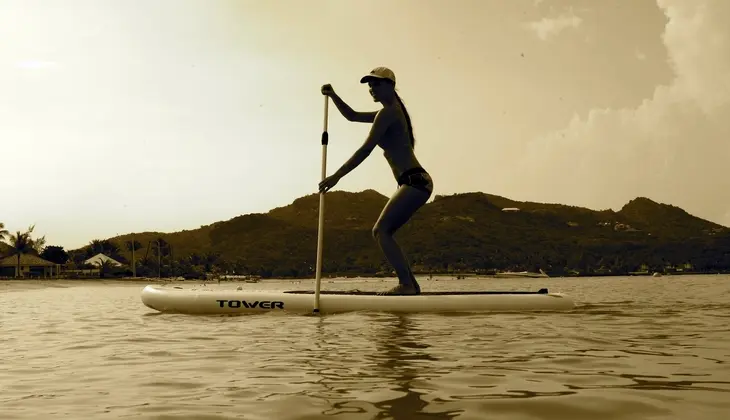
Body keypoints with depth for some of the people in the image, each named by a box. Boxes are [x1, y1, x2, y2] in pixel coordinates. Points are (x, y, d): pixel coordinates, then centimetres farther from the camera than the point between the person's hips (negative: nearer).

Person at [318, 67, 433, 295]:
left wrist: (336, 176, -15)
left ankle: (406, 283, -16)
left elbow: (365, 149, -15)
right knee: (382, 232, 11)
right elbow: (352, 116, 30)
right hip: (415, 182, 10)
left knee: (381, 230, -14)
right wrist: (333, 96, 16)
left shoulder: (387, 112, -8)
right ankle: (411, 284, 10)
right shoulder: (392, 112, 23)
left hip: (414, 182, -10)